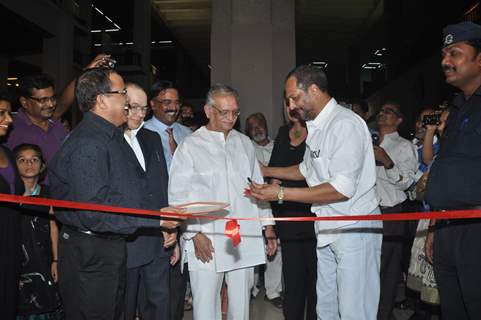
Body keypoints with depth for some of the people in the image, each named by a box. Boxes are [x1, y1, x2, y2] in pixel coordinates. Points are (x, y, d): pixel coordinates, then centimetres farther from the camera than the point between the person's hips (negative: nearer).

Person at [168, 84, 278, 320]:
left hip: (245, 238, 4)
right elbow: (179, 196, -4)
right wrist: (195, 234, -10)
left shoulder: (244, 143, 13)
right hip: (206, 241, -4)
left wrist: (268, 225, 12)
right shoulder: (190, 147, -2)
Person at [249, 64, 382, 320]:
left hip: (354, 229, -9)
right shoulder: (316, 127, 12)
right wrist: (266, 171, 21)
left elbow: (342, 189, -24)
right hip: (327, 230, 9)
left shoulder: (345, 124, -17)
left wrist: (282, 194, -21)